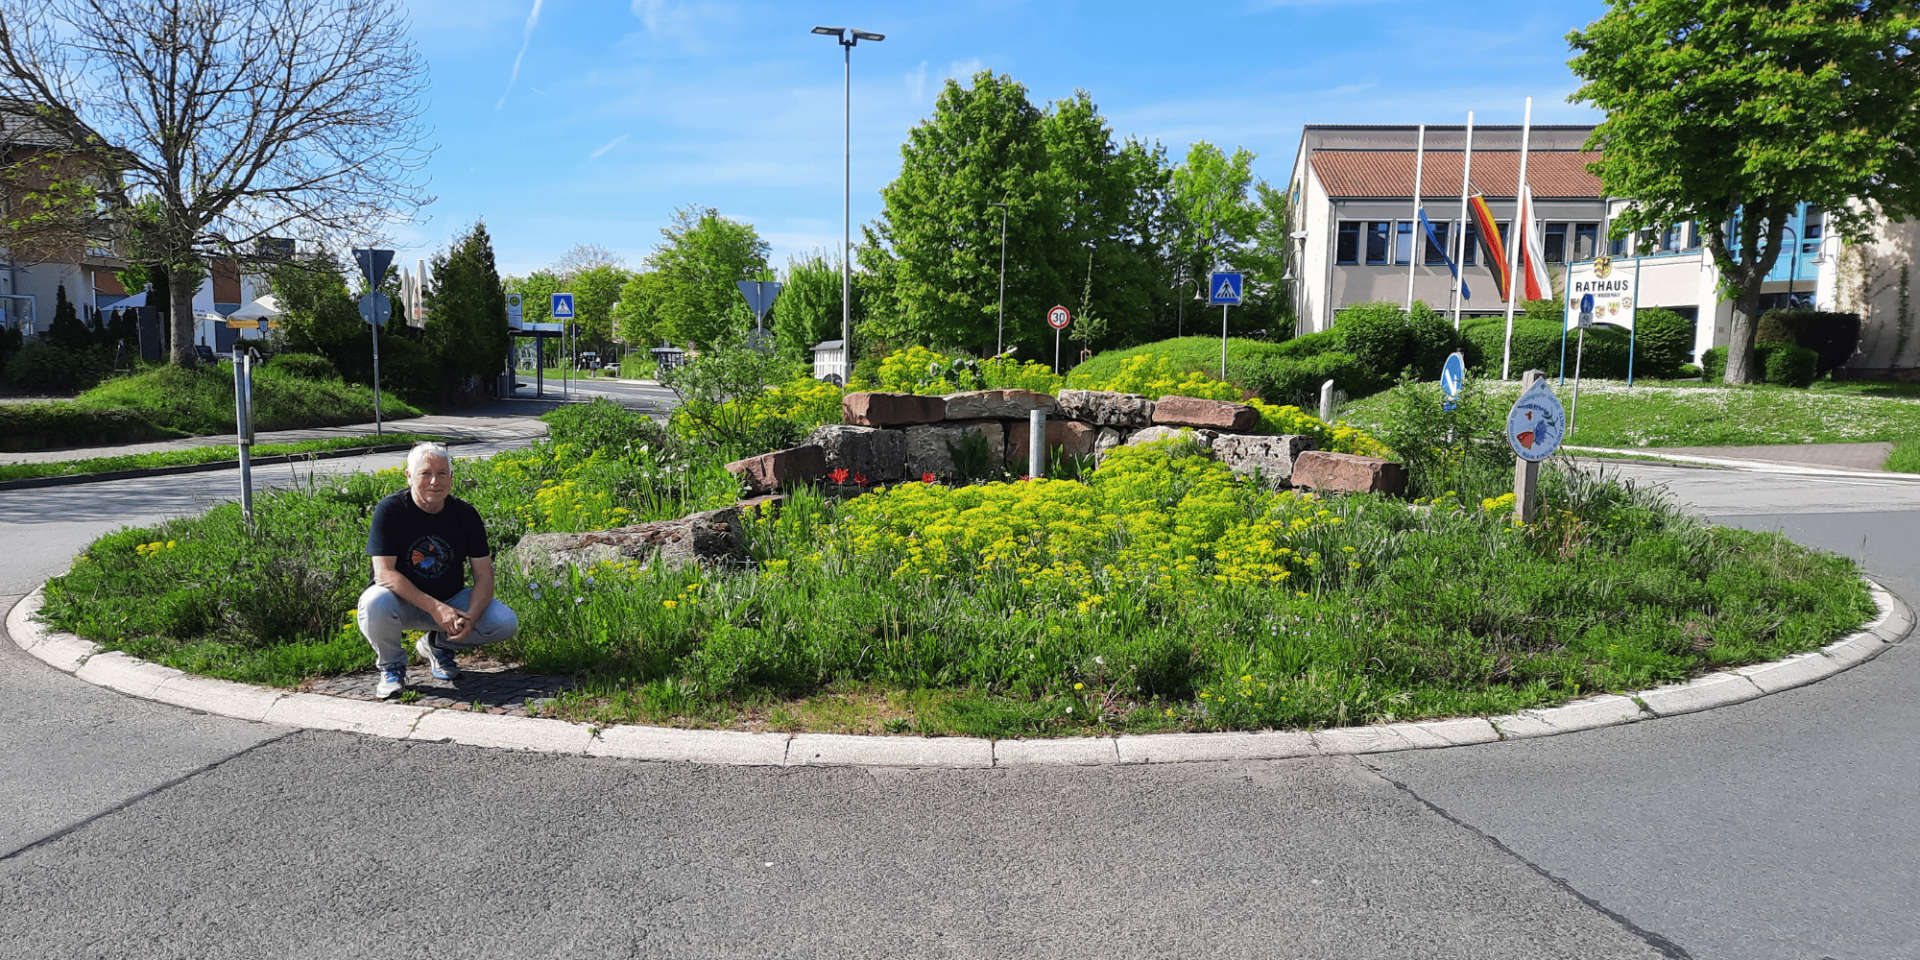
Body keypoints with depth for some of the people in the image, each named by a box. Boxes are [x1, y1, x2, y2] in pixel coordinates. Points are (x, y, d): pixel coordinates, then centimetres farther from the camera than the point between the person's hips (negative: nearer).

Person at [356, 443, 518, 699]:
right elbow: (384, 573, -22)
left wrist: (471, 617, -27)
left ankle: (439, 645, 11)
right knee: (374, 603, -37)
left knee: (506, 623, -18)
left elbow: (484, 575, -6)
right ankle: (391, 666, -4)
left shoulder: (466, 514, -5)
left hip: (451, 600, 3)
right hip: (403, 603, -3)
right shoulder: (389, 510, -14)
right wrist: (435, 608, -32)